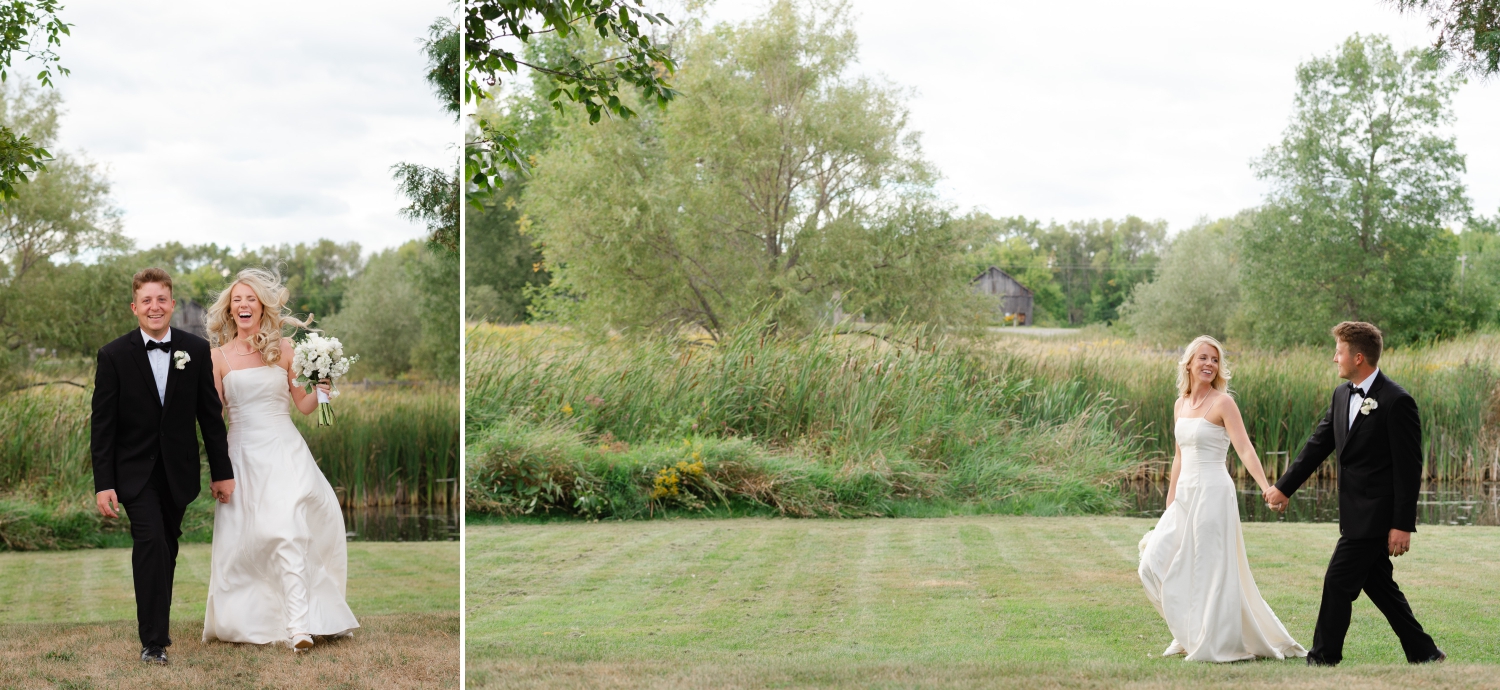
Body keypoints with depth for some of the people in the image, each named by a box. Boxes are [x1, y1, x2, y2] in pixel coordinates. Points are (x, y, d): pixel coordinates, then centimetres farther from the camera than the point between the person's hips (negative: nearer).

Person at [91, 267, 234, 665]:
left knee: (167, 551, 12)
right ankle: (153, 640, -14)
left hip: (178, 470, 3)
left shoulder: (196, 351, -1)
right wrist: (103, 484, -12)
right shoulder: (114, 355, -8)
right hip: (135, 471, -3)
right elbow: (102, 424, -7)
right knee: (150, 542, -18)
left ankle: (158, 624, 32)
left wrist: (222, 472, 5)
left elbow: (210, 415, 4)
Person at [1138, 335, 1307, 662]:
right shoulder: (1181, 405, 12)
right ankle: (1191, 632, 21)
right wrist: (1169, 502, 21)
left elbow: (1245, 450, -17)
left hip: (1212, 493, -7)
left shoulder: (1223, 402, -8)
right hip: (1185, 495, 7)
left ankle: (1216, 644, 8)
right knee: (1157, 564, 6)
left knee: (1209, 569, -3)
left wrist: (1267, 488, -30)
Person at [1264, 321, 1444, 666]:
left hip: (1376, 516, -9)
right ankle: (1423, 653, 23)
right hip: (1357, 513, 9)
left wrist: (1402, 525, -18)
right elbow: (1318, 444, 15)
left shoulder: (1397, 401, -16)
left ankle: (1323, 659, 5)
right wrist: (1284, 487, 12)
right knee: (1377, 584, 14)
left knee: (1338, 581, -6)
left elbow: (1409, 468, -16)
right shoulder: (1342, 395, 9)